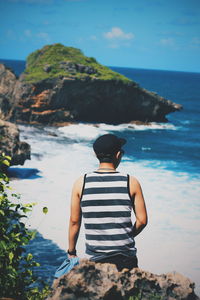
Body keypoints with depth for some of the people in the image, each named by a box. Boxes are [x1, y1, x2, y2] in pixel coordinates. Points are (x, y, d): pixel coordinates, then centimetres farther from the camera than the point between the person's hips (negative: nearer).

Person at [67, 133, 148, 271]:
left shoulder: (81, 183, -3)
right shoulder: (131, 183, -4)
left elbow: (74, 221, 2)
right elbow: (142, 220, -2)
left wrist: (71, 252, 13)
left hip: (94, 259, 1)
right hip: (125, 259, 0)